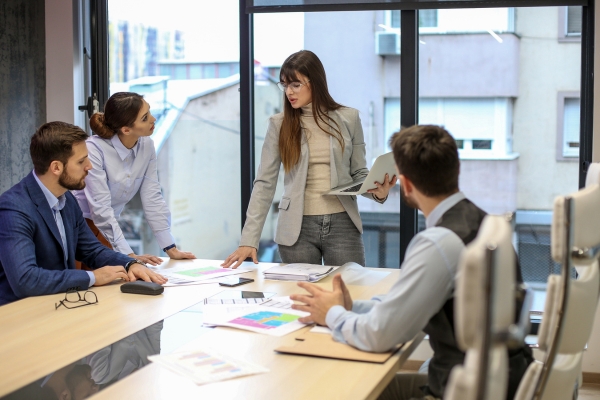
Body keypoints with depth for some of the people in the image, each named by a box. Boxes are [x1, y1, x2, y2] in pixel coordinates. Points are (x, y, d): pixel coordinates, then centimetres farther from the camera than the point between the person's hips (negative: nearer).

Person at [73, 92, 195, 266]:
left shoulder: (146, 145, -8)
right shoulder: (94, 149, -27)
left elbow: (152, 197, -4)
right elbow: (101, 208, -27)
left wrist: (171, 249, -7)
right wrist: (130, 256, -28)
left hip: (104, 226, 5)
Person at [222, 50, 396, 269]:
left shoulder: (348, 118, 3)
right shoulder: (279, 124, 2)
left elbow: (359, 174, 10)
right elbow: (264, 184, -1)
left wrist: (378, 192, -13)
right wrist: (249, 240, -8)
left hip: (342, 224, 0)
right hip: (297, 228, 0)